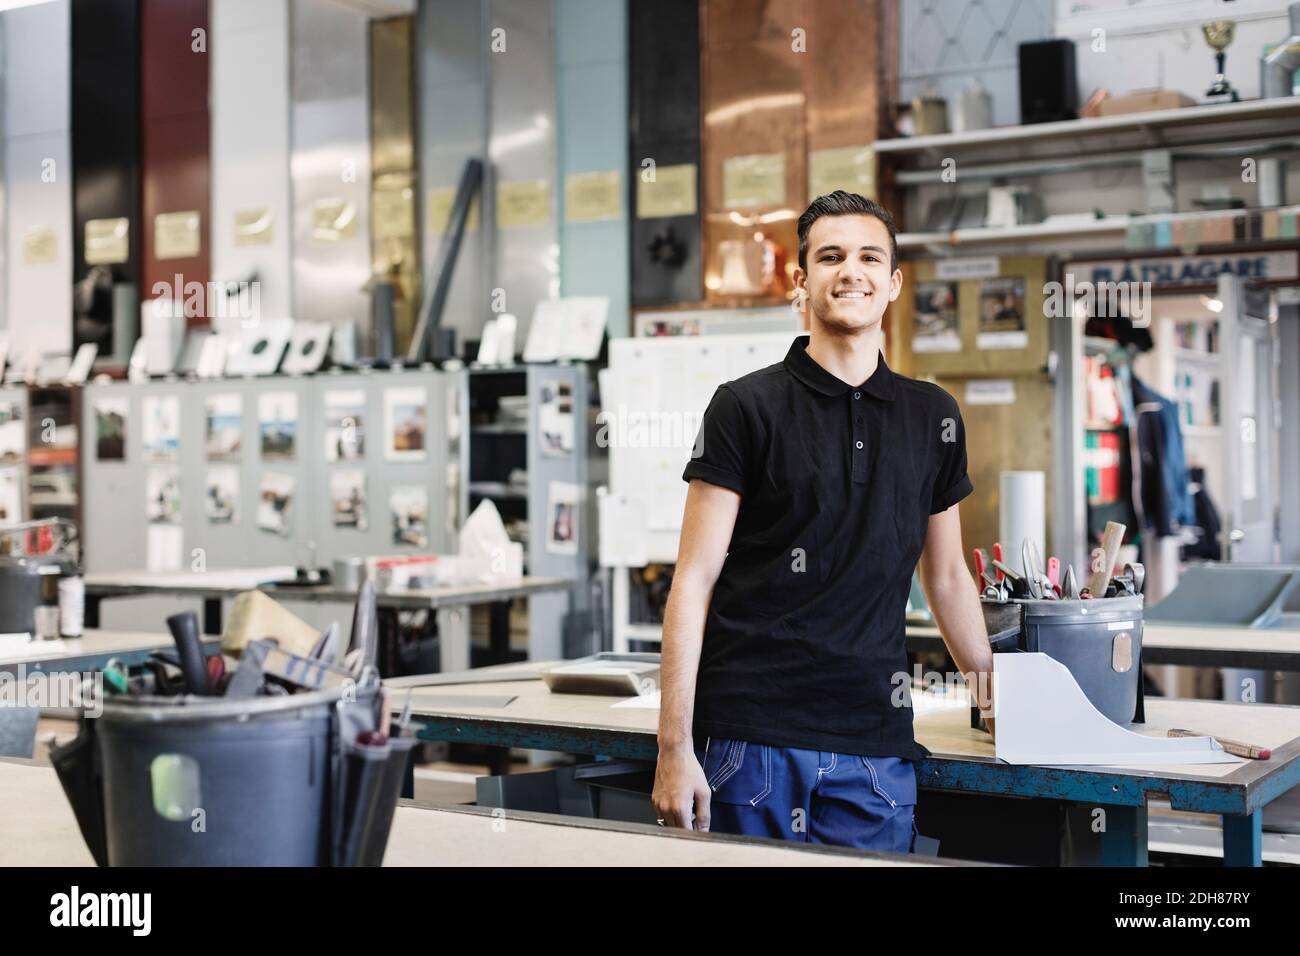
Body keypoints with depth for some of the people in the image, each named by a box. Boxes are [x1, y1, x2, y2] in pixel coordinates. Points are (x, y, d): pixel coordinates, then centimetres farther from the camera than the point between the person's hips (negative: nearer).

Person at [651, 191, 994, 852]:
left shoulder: (932, 417, 11)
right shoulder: (746, 407, -1)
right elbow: (695, 580, -4)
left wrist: (996, 699, 22)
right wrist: (674, 748, -10)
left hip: (875, 746, 3)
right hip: (751, 736, -3)